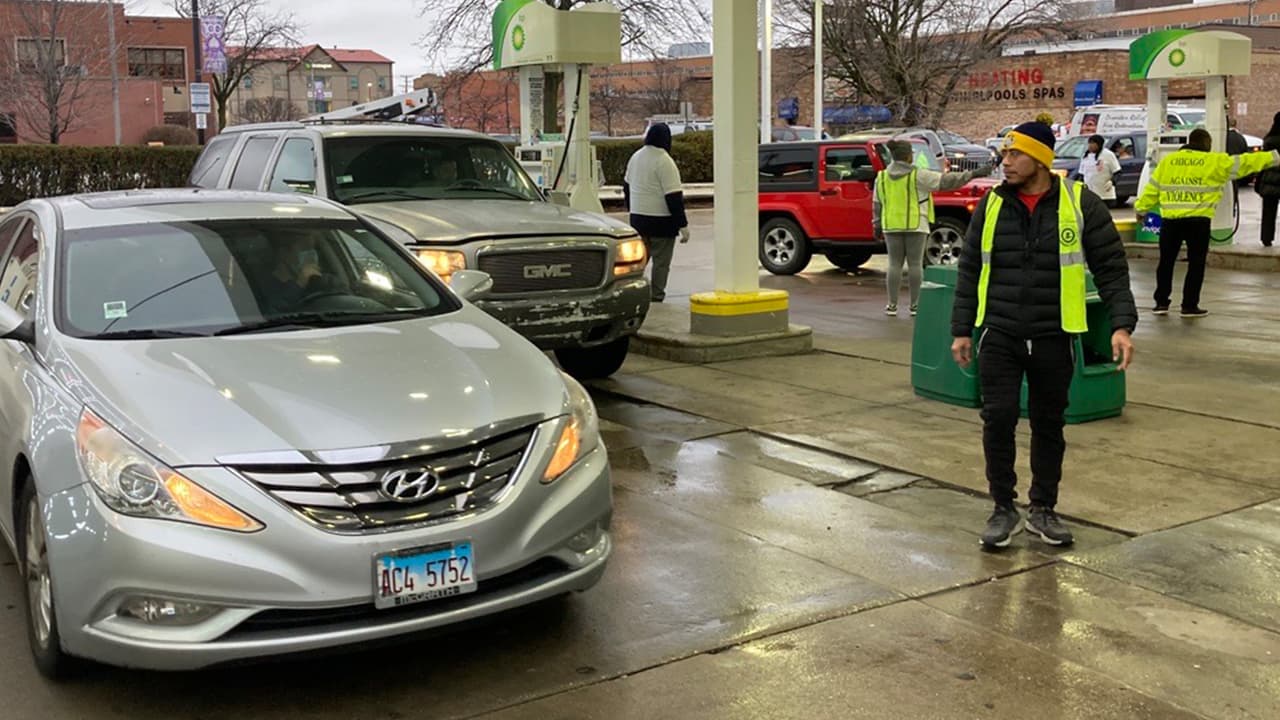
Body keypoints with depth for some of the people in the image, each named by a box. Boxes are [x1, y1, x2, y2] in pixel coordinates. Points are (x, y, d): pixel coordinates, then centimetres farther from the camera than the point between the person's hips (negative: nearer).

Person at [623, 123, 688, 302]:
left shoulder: (635, 157, 9)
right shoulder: (664, 161, -15)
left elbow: (627, 186, 19)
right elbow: (674, 196, -18)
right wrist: (683, 225, -15)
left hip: (638, 218, 7)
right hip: (661, 220, -7)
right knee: (661, 260, 1)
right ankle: (656, 295, 3)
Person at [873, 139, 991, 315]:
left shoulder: (882, 177, 5)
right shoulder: (918, 175, -7)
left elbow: (877, 204, 11)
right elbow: (945, 181, -10)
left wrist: (877, 224, 20)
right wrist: (972, 174, -8)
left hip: (892, 226, 3)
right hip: (915, 225, -3)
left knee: (895, 264, 6)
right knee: (915, 264, 3)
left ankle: (892, 305, 4)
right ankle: (915, 304, 5)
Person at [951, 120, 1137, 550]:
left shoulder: (1079, 204, -3)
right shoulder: (992, 205, 3)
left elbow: (1111, 268, -2)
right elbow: (969, 270, 9)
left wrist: (1122, 324, -12)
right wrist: (961, 330, 6)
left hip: (1054, 338, -1)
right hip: (999, 336, 1)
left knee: (1049, 424, 10)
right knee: (998, 418, -5)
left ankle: (1043, 509, 25)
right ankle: (1004, 510, 12)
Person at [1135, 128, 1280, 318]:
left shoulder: (1167, 161, 11)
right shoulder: (1215, 161, 2)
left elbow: (1152, 188, 12)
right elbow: (1243, 162, 5)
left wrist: (1141, 208, 21)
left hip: (1170, 219, 3)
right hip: (1198, 220, -3)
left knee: (1166, 261, 13)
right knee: (1196, 263, 6)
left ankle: (1161, 303, 14)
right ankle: (1190, 306, 6)